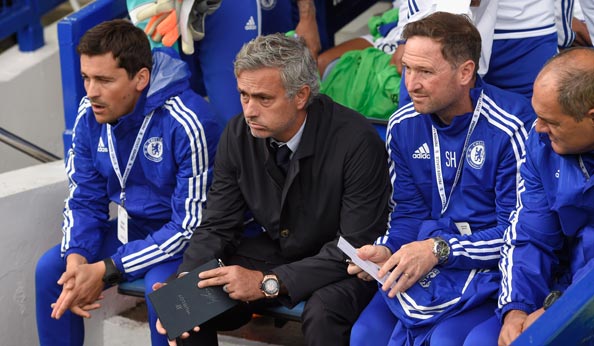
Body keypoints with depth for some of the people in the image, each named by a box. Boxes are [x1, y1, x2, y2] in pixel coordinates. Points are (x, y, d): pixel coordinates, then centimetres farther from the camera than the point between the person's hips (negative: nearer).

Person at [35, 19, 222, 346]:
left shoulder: (186, 124, -28)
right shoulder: (91, 113, -8)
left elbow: (191, 224, -26)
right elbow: (84, 199, 2)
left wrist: (106, 270, -28)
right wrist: (77, 258, -20)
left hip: (185, 236, -6)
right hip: (131, 226, 7)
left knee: (161, 284, -34)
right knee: (50, 267, -8)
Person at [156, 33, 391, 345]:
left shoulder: (357, 142, -25)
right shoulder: (237, 134, -9)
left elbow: (357, 246, -24)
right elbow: (218, 226, -3)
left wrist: (270, 283, -29)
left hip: (341, 264, -4)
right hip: (274, 250, 4)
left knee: (323, 314, -35)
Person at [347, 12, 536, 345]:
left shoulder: (512, 128, -16)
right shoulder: (404, 125, 3)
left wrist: (439, 250, -21)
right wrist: (387, 251, -9)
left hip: (491, 264, -5)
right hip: (425, 260, 5)